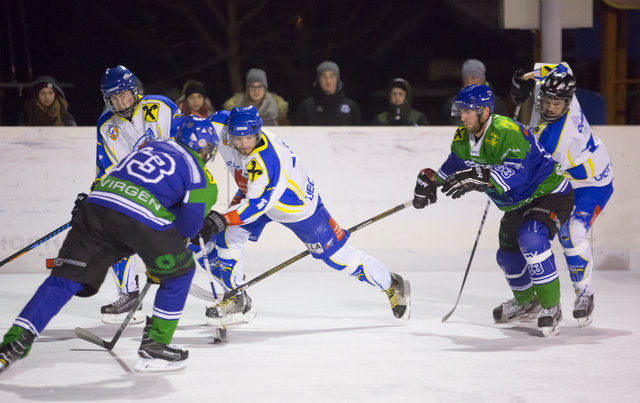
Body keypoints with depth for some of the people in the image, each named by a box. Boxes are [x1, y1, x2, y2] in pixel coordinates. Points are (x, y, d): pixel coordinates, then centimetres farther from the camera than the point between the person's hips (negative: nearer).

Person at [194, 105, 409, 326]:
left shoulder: (267, 160, -42)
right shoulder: (222, 129, -22)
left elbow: (256, 206, -43)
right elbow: (219, 117, 1)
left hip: (299, 206, -7)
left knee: (336, 254, 2)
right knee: (224, 239, -10)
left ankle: (392, 285, 21)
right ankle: (237, 302, 5)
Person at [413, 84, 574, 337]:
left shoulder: (508, 132, -32)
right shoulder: (463, 138, -4)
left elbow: (517, 173, -46)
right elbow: (453, 167, 16)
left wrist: (480, 177, -58)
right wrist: (429, 179, 1)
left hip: (550, 193, -10)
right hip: (517, 204, 10)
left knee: (531, 239, -33)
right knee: (508, 256, 17)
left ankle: (551, 307, -21)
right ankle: (526, 302, 46)